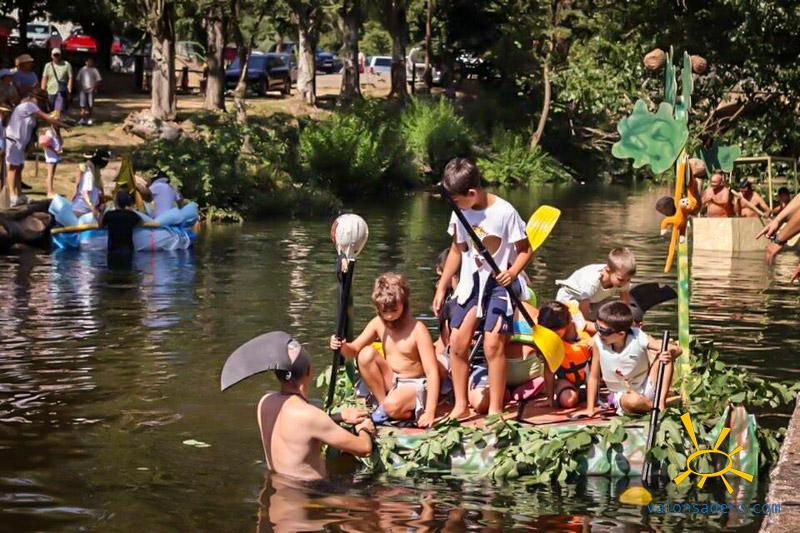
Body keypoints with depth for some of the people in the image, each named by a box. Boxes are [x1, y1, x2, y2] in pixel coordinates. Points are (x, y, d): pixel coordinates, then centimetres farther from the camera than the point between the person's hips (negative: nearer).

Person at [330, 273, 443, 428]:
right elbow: (354, 349, 4)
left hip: (415, 386, -6)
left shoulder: (417, 329, -20)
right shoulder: (378, 324, -5)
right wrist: (342, 346, -24)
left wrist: (430, 413, -30)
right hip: (391, 383, 6)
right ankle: (382, 404, -8)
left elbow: (432, 372, -22)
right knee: (366, 354, -19)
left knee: (392, 406, -38)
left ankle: (415, 408, -4)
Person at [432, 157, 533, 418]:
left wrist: (513, 272, -26)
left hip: (499, 282, -5)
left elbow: (525, 250, -8)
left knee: (493, 344, -15)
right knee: (457, 342, -2)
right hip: (471, 282, 5)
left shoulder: (504, 212, -15)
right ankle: (460, 406, 10)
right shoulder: (460, 213, 1)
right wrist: (442, 287, 14)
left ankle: (495, 410, -6)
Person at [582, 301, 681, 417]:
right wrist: (590, 409, -8)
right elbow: (594, 377, -7)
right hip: (623, 394, -1)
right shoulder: (598, 342, -18)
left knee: (664, 356, -23)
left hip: (646, 388, 1)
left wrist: (669, 355, -42)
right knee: (632, 401, -39)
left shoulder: (638, 338, -21)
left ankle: (661, 402, -18)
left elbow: (676, 350, -19)